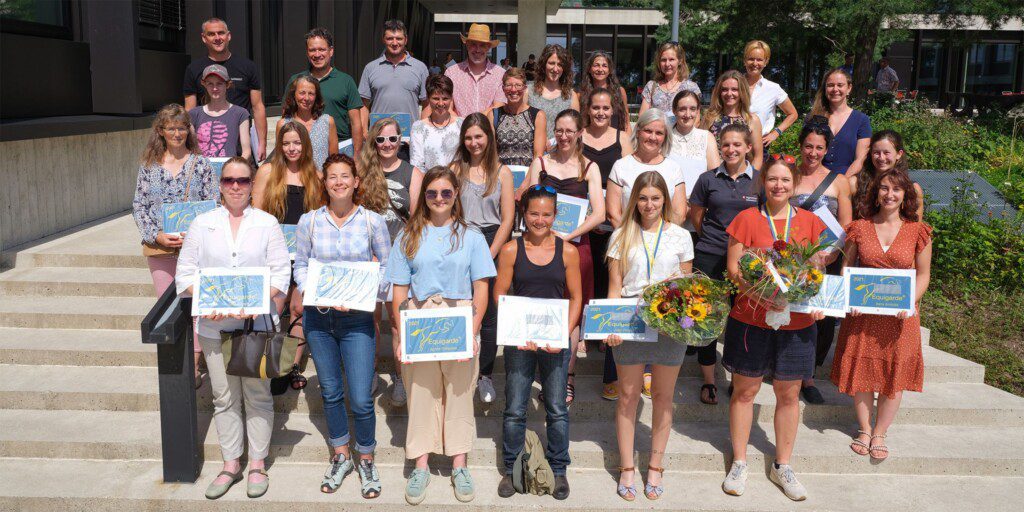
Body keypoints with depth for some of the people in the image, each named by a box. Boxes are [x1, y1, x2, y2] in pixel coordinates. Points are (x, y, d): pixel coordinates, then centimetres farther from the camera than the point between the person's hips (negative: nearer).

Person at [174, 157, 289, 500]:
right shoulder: (202, 223, 8)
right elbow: (186, 272, 5)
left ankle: (258, 464, 19)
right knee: (224, 397, 10)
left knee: (258, 395, 6)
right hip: (214, 326, 2)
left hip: (258, 324, -2)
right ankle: (230, 464, 22)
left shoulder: (267, 223, 4)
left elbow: (281, 272, -3)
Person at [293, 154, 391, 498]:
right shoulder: (309, 221, 0)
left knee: (361, 399, -4)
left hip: (357, 318, -2)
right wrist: (312, 293, -11)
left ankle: (366, 460, 20)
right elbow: (300, 265, 6)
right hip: (318, 316, 2)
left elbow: (387, 264, 4)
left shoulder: (372, 222, -3)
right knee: (330, 392, 14)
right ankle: (340, 457, 33)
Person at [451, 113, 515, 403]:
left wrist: (489, 254, -8)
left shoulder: (502, 173, 6)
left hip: (492, 245, 0)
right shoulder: (455, 169, 8)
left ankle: (485, 376, 14)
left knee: (489, 314, 3)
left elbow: (507, 219, 1)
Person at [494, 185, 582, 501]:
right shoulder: (511, 250, 0)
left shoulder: (567, 251, 2)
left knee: (557, 409, 8)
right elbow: (499, 295, -1)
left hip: (556, 341, 1)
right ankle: (510, 469, 23)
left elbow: (576, 297, 4)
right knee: (514, 410, 6)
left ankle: (559, 470, 24)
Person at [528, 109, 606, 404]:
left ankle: (567, 377, 13)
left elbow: (599, 214, -3)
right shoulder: (540, 163, 10)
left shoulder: (588, 167, 5)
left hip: (575, 245, -1)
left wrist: (566, 236, -13)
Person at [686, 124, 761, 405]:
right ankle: (708, 380, 16)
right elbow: (696, 215, 13)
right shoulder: (709, 179, 3)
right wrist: (712, 238, 10)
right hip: (709, 256, 0)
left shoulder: (760, 180, 2)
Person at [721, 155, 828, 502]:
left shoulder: (809, 222, 6)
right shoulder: (747, 219, -2)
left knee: (789, 394, 10)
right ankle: (739, 463, 22)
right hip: (750, 317, -2)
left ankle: (782, 466, 26)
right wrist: (759, 293, -20)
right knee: (745, 390, 7)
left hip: (796, 321, 2)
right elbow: (733, 268, -6)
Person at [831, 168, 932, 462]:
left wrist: (910, 301, -12)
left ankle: (879, 435, 20)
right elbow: (847, 267, 7)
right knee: (861, 368, 6)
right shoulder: (860, 227, 1)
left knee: (895, 372, 4)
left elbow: (923, 274, 4)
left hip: (901, 314, 0)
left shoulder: (918, 231, 0)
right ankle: (864, 429, 24)